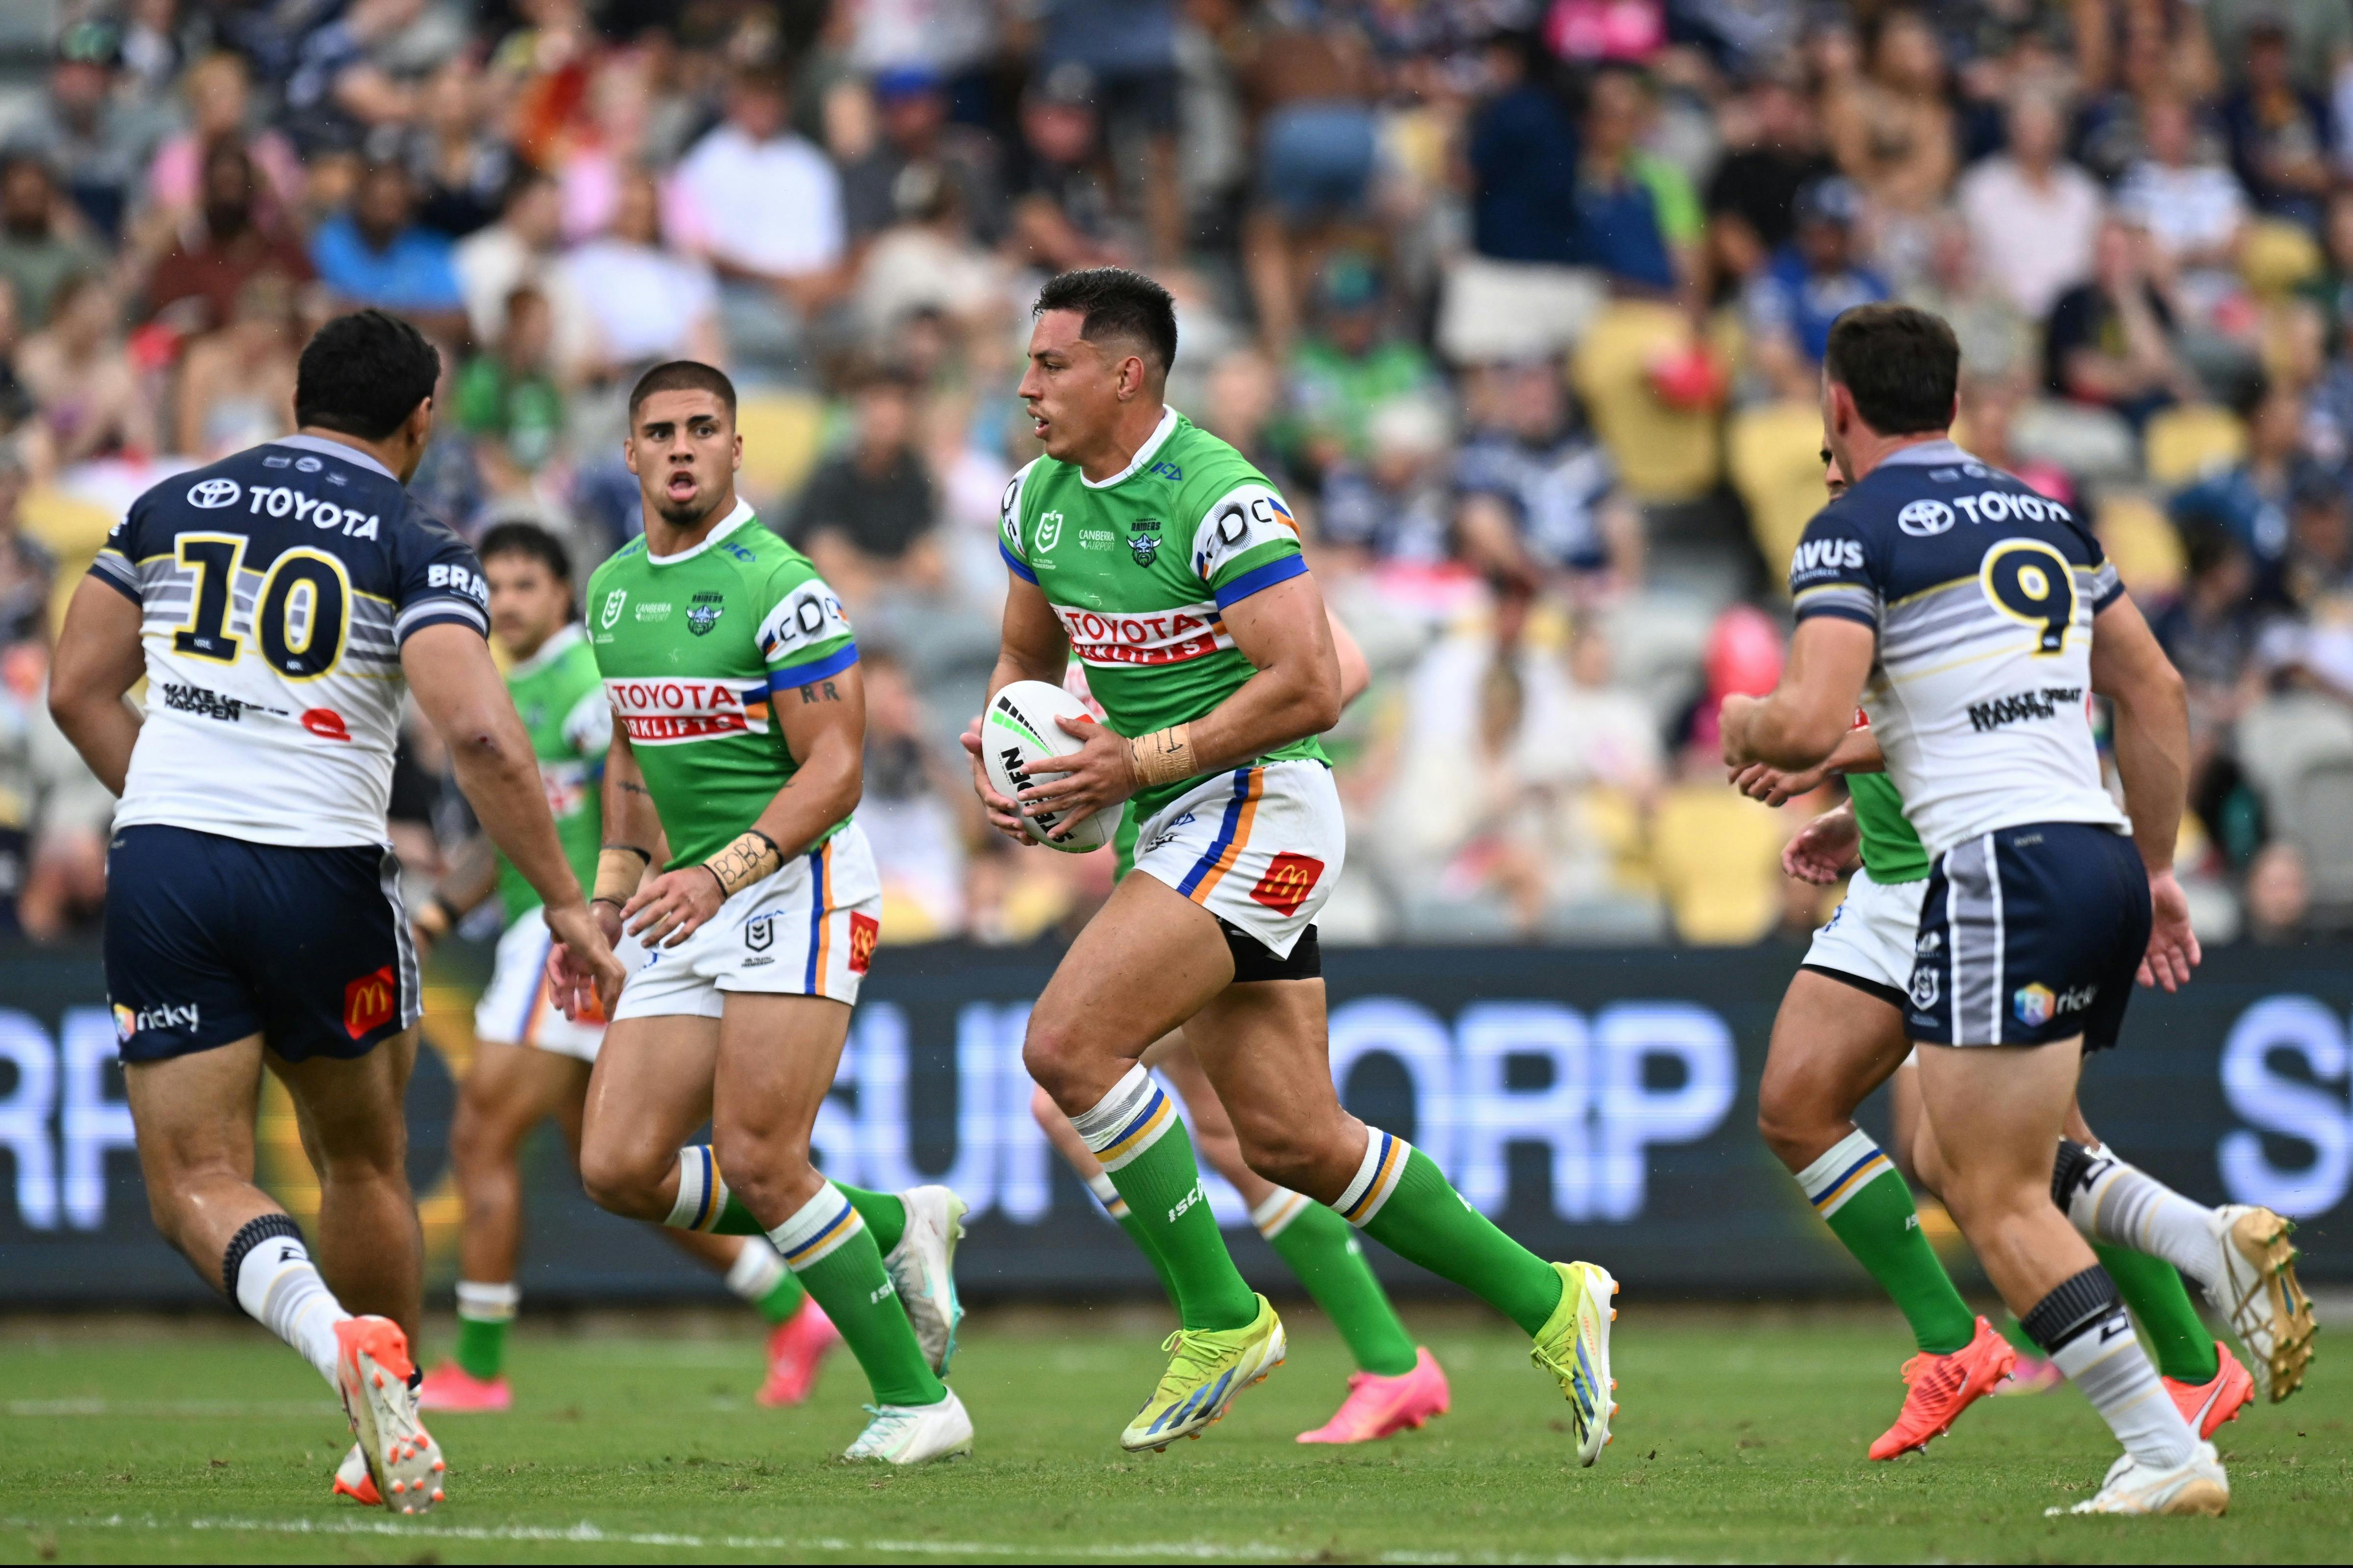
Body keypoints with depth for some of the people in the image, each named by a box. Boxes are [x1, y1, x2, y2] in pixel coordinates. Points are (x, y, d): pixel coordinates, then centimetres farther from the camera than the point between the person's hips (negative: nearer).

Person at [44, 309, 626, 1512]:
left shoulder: (171, 507, 10)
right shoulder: (416, 549, -2)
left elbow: (77, 691, 12)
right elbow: (478, 734, -15)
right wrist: (565, 905, -10)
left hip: (162, 867, 1)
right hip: (324, 876, -1)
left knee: (198, 1187, 1)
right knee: (365, 1162, 20)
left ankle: (339, 1337, -26)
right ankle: (392, 1436, 27)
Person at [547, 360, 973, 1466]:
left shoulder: (778, 585, -13)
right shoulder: (614, 587, 12)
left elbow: (835, 769, -16)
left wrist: (720, 874, -26)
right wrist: (605, 904, 18)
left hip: (796, 887, -8)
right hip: (688, 917, 8)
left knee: (757, 1160, -16)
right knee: (619, 1169, -2)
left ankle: (915, 1398, -3)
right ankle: (892, 1226, 13)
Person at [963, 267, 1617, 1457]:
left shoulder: (1217, 497, -18)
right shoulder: (1037, 500, 8)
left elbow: (1308, 685, -22)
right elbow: (1028, 659, 23)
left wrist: (1140, 762, -22)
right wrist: (1000, 764, 3)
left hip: (1259, 810, -9)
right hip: (1177, 827, 9)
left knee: (1067, 1040, -20)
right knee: (1295, 1143, 5)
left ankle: (1219, 1320, -10)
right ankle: (1547, 1303, 17)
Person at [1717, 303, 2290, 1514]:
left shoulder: (1854, 531, -4)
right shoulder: (2043, 516, 18)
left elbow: (1809, 725, -16)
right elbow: (2156, 696, 21)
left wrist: (1746, 726, 7)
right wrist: (2157, 868, 28)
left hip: (2005, 867, -8)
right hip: (2099, 853, 8)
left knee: (1997, 1201, -5)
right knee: (1957, 1158, 18)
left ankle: (2166, 1455, -15)